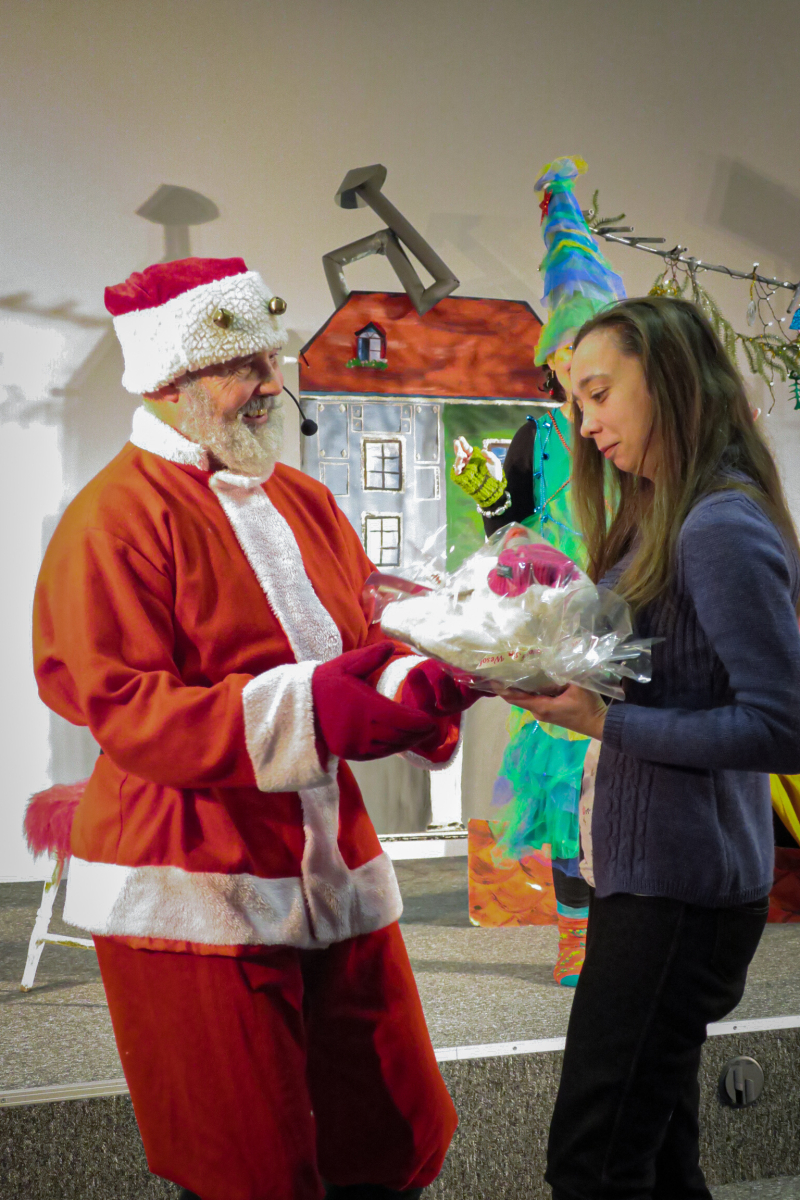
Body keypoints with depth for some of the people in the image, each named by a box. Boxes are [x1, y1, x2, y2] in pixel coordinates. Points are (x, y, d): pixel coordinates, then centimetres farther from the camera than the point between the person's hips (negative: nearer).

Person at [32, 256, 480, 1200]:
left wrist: (421, 683, -11)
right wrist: (305, 709, -29)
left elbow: (364, 644, 13)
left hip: (332, 868, 7)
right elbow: (123, 710, -18)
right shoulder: (114, 518, -10)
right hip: (194, 892, -7)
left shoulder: (301, 501, 14)